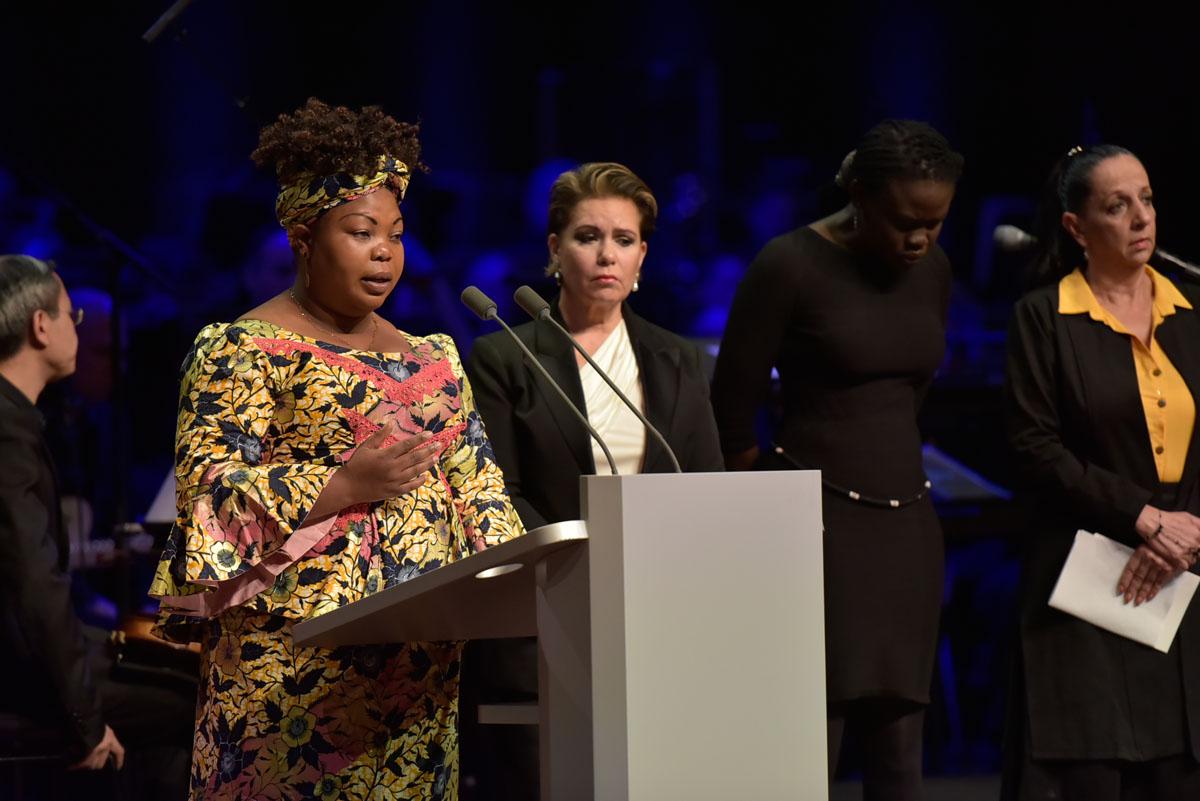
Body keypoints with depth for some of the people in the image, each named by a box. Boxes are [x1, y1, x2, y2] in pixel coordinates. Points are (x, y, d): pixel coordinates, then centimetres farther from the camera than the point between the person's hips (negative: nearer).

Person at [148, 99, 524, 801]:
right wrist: (342, 487, -17)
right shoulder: (242, 350, 0)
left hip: (423, 658, 6)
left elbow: (477, 487, 18)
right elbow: (208, 490, -9)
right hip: (297, 660, -6)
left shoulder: (431, 359, 20)